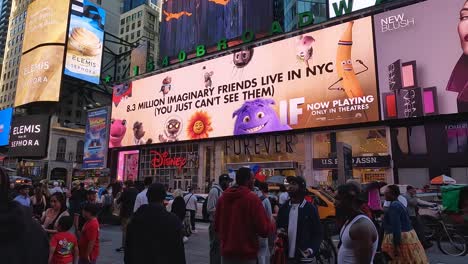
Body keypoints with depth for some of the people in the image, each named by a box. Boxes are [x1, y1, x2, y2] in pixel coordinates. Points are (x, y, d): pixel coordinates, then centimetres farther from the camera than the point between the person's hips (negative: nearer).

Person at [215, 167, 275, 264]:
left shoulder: (222, 198, 2)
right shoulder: (252, 199, -17)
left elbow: (217, 227, 11)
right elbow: (264, 230, -17)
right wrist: (272, 225, 4)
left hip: (226, 252, 5)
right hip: (246, 254, -5)